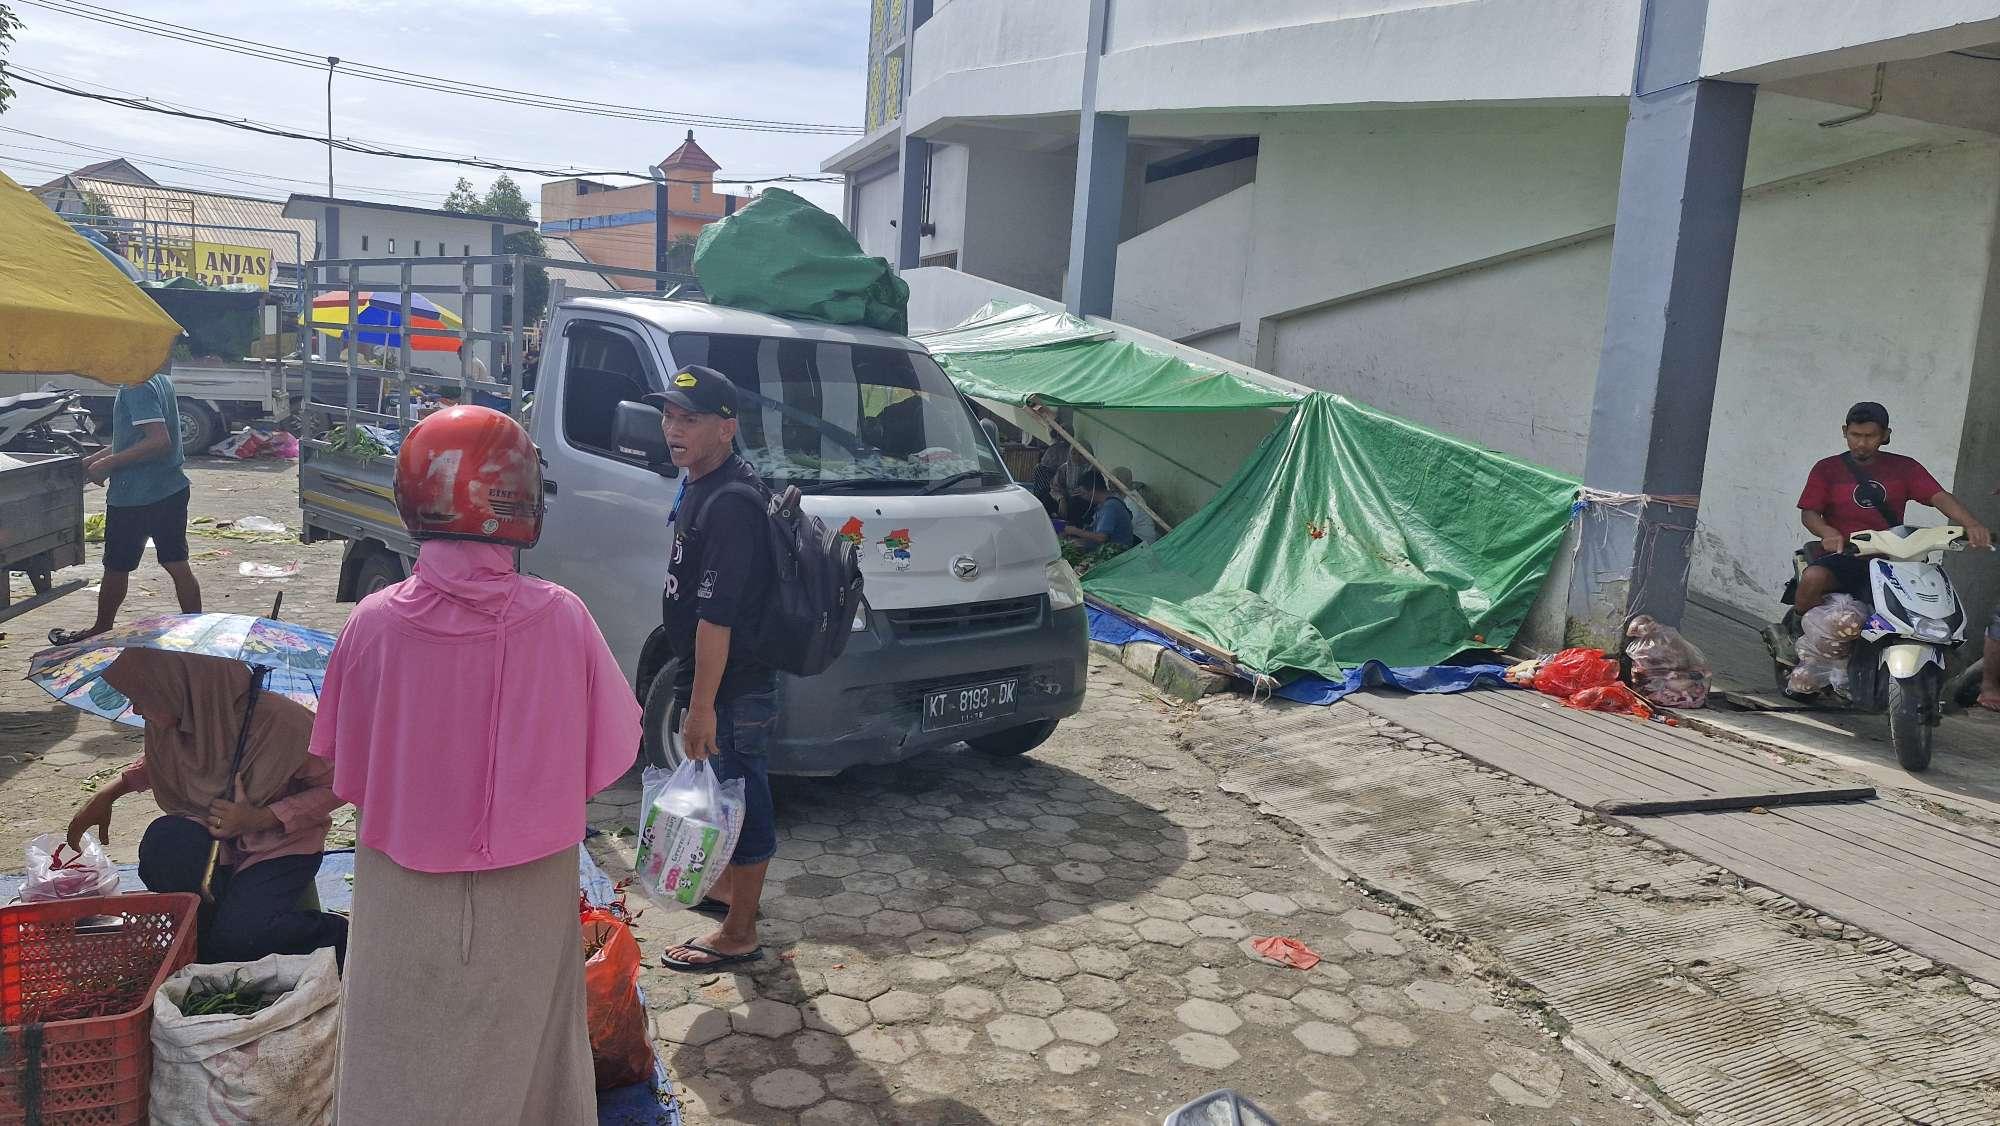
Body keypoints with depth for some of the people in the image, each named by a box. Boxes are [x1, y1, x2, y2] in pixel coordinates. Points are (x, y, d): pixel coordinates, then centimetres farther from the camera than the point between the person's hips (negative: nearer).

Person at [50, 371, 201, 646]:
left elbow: (160, 441, -28)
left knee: (116, 568, 10)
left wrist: (107, 464, -21)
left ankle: (100, 632, 27)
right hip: (172, 489, 8)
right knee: (177, 564, 9)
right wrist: (93, 460, 17)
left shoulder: (136, 388, -19)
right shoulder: (160, 380, 9)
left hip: (136, 497, -8)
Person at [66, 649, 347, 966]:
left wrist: (260, 818, -24)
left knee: (235, 940, -25)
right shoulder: (167, 724, -8)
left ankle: (340, 935, 2)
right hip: (213, 831, 6)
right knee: (163, 841, -29)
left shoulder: (279, 721, -28)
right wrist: (108, 793, 6)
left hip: (282, 840, -5)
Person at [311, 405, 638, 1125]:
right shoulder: (562, 620, -18)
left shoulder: (374, 623, -16)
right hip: (527, 906, 0)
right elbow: (605, 761, -8)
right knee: (519, 1061, 21)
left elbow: (346, 776, -5)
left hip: (404, 903, 1)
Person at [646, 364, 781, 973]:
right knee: (732, 789, 24)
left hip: (735, 685, -10)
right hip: (723, 678, 10)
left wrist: (702, 706, -26)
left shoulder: (729, 503, -25)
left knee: (740, 793, 2)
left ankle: (738, 933, 15)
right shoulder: (700, 486, 9)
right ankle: (730, 887, 43)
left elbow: (717, 617, -27)